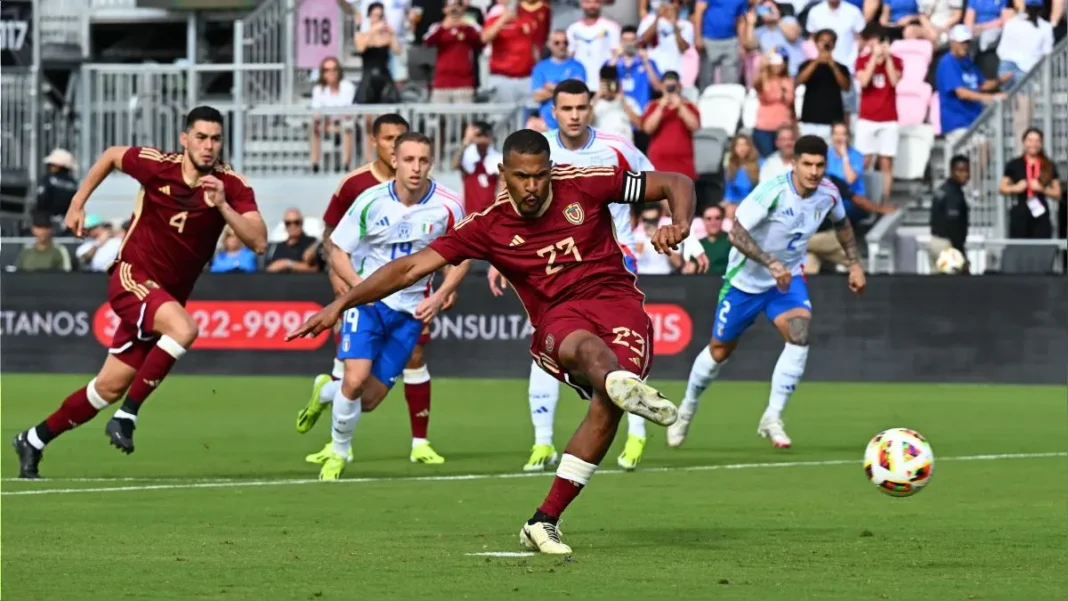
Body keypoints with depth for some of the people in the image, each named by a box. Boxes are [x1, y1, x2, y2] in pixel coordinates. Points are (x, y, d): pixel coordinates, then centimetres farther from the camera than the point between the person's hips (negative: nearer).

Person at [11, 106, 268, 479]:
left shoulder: (232, 186, -9)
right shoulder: (157, 166, -13)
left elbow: (258, 242, -19)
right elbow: (111, 155, 8)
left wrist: (222, 206, -30)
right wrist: (77, 204, 12)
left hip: (169, 294, 4)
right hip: (132, 278, -4)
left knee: (110, 387, 7)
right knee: (184, 328, -34)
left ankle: (34, 441, 26)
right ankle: (126, 417, -22)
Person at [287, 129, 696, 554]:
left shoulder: (584, 185, 0)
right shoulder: (489, 226, 1)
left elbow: (677, 183, 7)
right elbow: (412, 267, 2)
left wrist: (680, 225, -14)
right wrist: (340, 305, -2)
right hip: (558, 316, 0)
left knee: (607, 404, -29)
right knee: (586, 347, -39)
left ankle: (544, 522, -23)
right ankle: (622, 384, -79)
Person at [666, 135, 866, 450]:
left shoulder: (828, 192, -11)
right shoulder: (773, 191, -29)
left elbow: (842, 224, 13)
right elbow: (736, 232, -33)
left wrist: (854, 264, 8)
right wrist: (771, 263, -43)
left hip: (788, 277, 4)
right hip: (746, 279, -4)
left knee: (799, 335, -22)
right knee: (720, 349, 10)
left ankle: (772, 418, -12)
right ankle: (687, 410, 36)